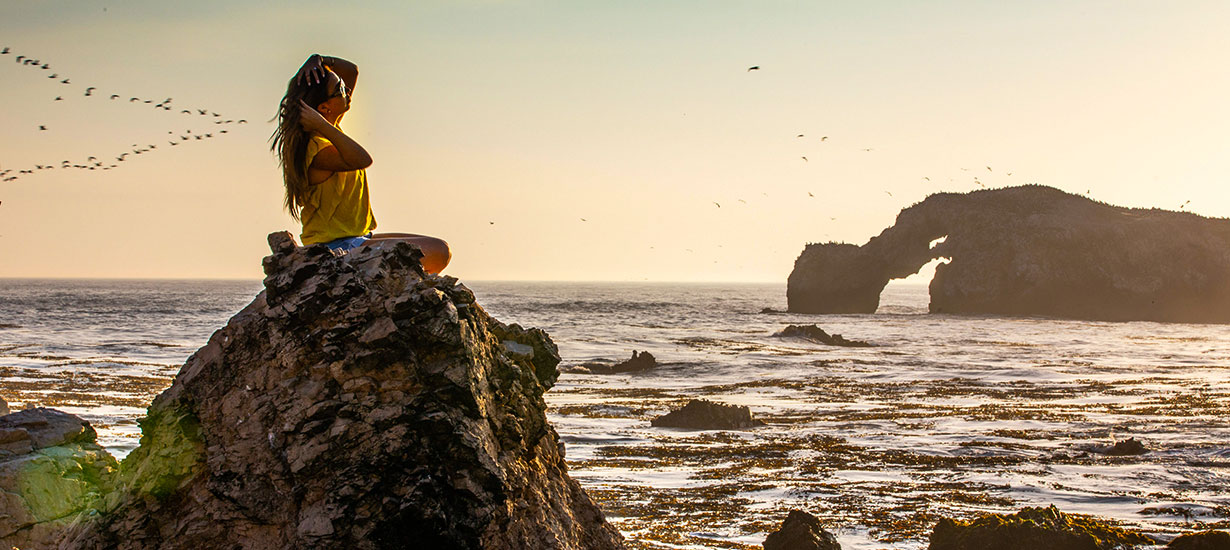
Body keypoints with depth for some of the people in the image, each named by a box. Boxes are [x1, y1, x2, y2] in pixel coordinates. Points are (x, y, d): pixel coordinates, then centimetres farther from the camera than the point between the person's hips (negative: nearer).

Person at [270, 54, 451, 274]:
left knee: (439, 249, 12)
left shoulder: (330, 128, 8)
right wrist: (322, 126, -34)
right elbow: (362, 159, -40)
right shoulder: (316, 149, -21)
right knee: (438, 253, -20)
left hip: (356, 239, 10)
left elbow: (351, 70, 18)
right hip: (337, 248, -10)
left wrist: (319, 60, -2)